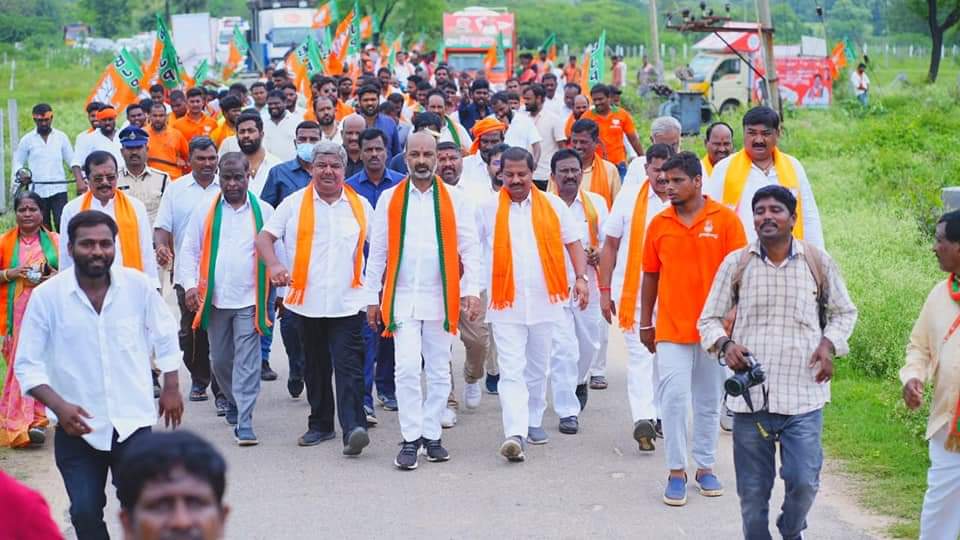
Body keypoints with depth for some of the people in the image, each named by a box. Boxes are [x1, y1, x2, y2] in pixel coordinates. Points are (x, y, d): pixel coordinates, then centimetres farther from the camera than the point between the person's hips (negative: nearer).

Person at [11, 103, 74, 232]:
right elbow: (18, 162, 11)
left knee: (62, 223, -12)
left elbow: (71, 160, 8)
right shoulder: (27, 140, 5)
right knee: (43, 228, 6)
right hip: (37, 191, 1)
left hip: (58, 189, -1)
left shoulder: (61, 137, 6)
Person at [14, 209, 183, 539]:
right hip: (76, 428, 0)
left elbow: (165, 336, 11)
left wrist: (171, 388, 11)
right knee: (85, 513, 4)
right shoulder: (47, 296, -11)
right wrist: (58, 406, -19)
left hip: (133, 422, 0)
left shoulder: (138, 285, -7)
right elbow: (27, 365, -6)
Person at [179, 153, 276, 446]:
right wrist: (190, 285, -6)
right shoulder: (205, 211, 5)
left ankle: (244, 423, -6)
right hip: (215, 299, 2)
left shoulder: (264, 212, 2)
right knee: (220, 361, 14)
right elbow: (189, 250, 6)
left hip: (250, 300, -2)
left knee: (247, 362, -7)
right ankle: (234, 401, 39)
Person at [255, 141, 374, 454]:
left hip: (348, 302, -2)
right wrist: (273, 265, -16)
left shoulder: (360, 206, 8)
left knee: (348, 367, -12)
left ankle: (354, 428, -21)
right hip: (307, 301, 2)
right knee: (315, 368, 13)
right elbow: (264, 237, 4)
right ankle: (320, 425, 24)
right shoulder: (294, 204, 6)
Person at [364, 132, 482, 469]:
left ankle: (432, 435, 19)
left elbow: (470, 248, 2)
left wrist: (472, 291, -8)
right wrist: (372, 297, 6)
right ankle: (410, 439, -3)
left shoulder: (454, 200, 4)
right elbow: (377, 251, 8)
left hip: (440, 298, 1)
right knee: (406, 368, -9)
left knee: (439, 371, 7)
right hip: (402, 298, -1)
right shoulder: (390, 199, 5)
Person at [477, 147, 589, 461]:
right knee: (511, 370, -10)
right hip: (506, 302, -2)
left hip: (544, 300, 2)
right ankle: (515, 433, -18)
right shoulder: (488, 208, 3)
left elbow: (573, 242, 9)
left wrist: (581, 277, -4)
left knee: (537, 368, 14)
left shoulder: (553, 205, 6)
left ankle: (531, 420, 32)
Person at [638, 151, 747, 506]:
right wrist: (645, 323, 10)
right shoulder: (659, 224, 3)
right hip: (671, 328, 1)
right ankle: (676, 471, 4)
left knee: (709, 401, 10)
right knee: (673, 397, -5)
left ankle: (706, 466, 23)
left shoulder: (725, 219, -4)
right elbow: (650, 276, 10)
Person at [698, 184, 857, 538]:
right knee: (753, 491, 7)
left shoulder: (818, 263, 3)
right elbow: (709, 319, 10)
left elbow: (844, 311, 17)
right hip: (750, 395, 1)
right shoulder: (736, 264, 2)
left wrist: (829, 343, -2)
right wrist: (724, 344, -11)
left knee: (803, 482, -4)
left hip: (803, 396, 0)